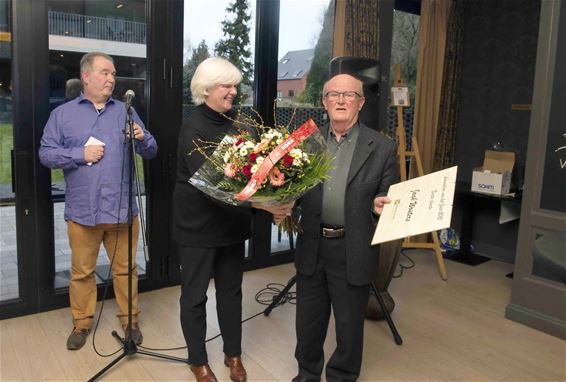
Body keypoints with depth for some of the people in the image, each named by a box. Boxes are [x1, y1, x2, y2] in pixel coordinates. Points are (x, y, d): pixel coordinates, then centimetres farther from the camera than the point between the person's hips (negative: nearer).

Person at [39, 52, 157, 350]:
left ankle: (130, 320, 25)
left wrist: (142, 139, -17)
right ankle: (82, 323, 29)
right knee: (82, 271, 12)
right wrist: (81, 154, -13)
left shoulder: (126, 111, 9)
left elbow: (151, 152, 5)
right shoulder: (62, 114, 6)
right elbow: (46, 154, 0)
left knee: (125, 269, 10)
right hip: (82, 210, 0)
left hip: (122, 208, 1)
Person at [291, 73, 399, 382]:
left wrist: (379, 205, -21)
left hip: (353, 251, -2)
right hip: (311, 247, 3)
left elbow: (391, 201, 1)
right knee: (308, 319, 18)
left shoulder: (382, 148, -4)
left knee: (349, 324, 14)